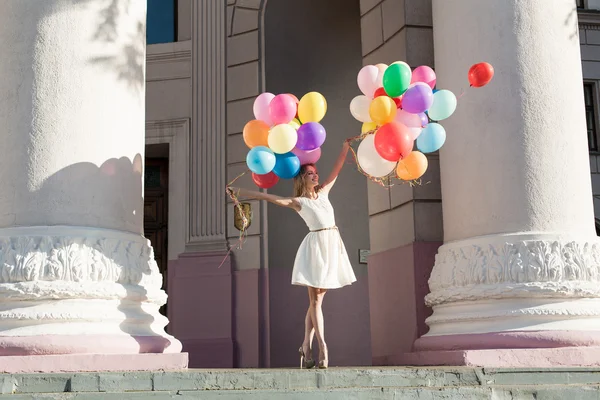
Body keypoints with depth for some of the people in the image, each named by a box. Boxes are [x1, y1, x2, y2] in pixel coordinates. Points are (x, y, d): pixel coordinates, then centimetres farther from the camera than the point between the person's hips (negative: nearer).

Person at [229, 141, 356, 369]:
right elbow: (269, 198, -4)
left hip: (332, 245, 5)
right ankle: (322, 347, -10)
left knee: (317, 299, 6)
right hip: (317, 245, -5)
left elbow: (337, 169, 18)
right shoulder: (298, 202, 3)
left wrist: (346, 145, 15)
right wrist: (242, 193, -11)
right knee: (315, 299, -7)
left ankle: (306, 347, 9)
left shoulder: (323, 193, 17)